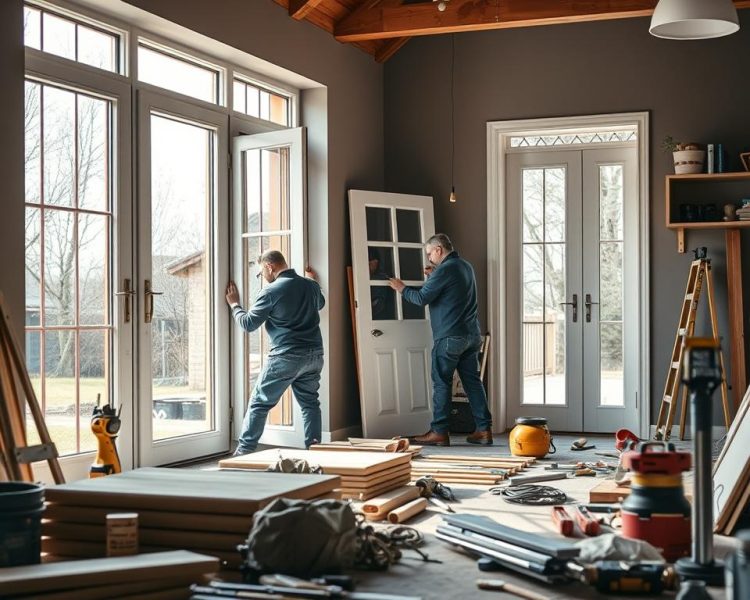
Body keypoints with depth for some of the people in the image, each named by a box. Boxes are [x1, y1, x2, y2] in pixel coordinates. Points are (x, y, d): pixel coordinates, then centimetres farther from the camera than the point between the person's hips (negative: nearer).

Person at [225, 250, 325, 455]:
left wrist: (234, 305, 13)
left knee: (259, 403, 3)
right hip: (314, 354, 6)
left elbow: (248, 324, -4)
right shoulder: (310, 285, 8)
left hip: (286, 356, -6)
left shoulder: (271, 291, -10)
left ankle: (244, 451, 4)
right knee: (310, 403, 13)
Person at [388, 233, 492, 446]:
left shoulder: (444, 270, -13)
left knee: (441, 383, -2)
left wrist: (402, 288, 3)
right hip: (472, 335, 8)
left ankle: (439, 432, 0)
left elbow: (422, 298, -13)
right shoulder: (465, 266, 15)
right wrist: (434, 277, 19)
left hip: (449, 337, -8)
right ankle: (484, 429, 8)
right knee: (472, 381, 9)